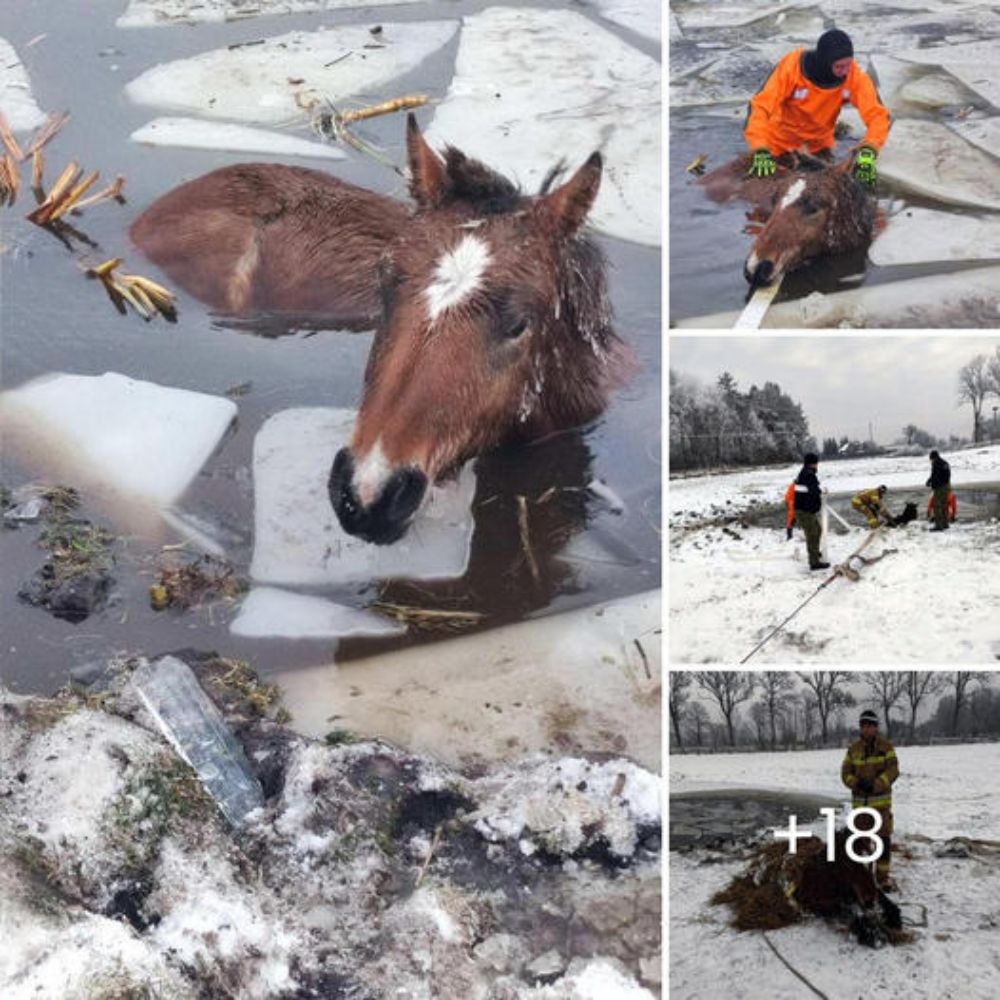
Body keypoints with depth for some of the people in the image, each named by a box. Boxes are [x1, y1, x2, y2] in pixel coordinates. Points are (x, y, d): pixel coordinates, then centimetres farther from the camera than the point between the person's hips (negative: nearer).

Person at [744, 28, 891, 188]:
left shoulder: (854, 75, -28)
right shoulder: (791, 66, -33)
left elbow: (877, 114, -30)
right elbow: (759, 106, -37)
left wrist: (868, 152, -48)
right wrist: (761, 153, -49)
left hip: (820, 140, 2)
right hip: (781, 136, -2)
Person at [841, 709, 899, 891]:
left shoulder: (886, 747, -6)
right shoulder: (853, 749, 1)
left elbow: (892, 771, -14)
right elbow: (846, 773, -1)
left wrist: (874, 785, -27)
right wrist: (857, 783, -23)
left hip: (881, 799, -2)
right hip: (860, 800, 2)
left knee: (884, 840, -3)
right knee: (859, 839, 7)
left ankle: (882, 877, 8)